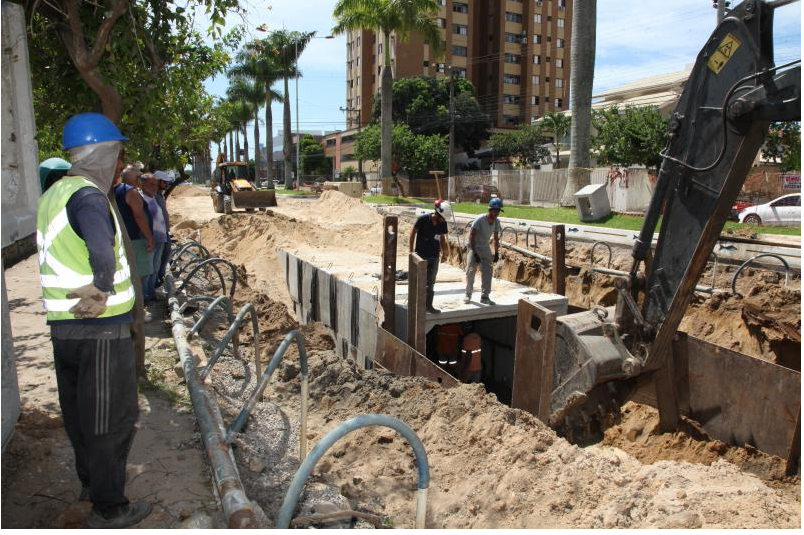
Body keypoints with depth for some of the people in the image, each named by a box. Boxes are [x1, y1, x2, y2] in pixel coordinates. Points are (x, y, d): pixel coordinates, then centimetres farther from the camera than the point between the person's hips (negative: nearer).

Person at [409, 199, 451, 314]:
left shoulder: (443, 223, -2)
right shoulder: (423, 219, -16)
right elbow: (413, 233, -6)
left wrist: (444, 253, 8)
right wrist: (411, 250, -6)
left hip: (434, 257, 5)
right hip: (421, 256, -4)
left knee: (430, 283, 9)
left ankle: (429, 306, 17)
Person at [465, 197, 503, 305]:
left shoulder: (496, 222, -6)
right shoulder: (480, 220, -24)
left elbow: (496, 238, 6)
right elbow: (471, 237, -21)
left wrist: (496, 253, 3)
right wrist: (475, 253, -24)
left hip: (485, 248, 5)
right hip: (474, 248, -5)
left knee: (487, 272, -1)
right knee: (471, 271, -5)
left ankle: (484, 296, 8)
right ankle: (468, 294, 12)